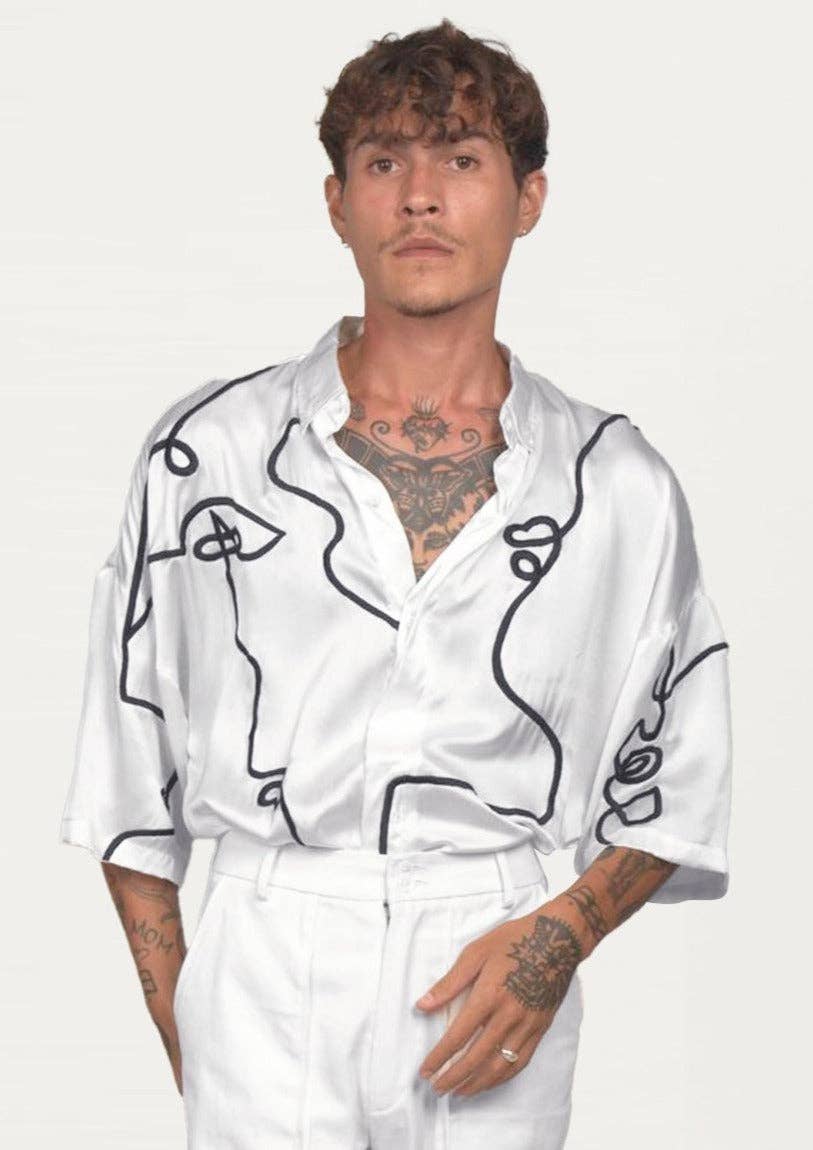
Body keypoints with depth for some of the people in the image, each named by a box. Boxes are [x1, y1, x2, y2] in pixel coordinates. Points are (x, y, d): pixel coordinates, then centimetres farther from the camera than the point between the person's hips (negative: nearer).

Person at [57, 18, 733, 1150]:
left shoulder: (621, 484, 4)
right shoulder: (205, 450, 3)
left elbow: (675, 795, 10)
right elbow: (131, 769, 7)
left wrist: (560, 937, -6)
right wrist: (173, 1015, 2)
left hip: (499, 990, 1)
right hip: (264, 969, -1)